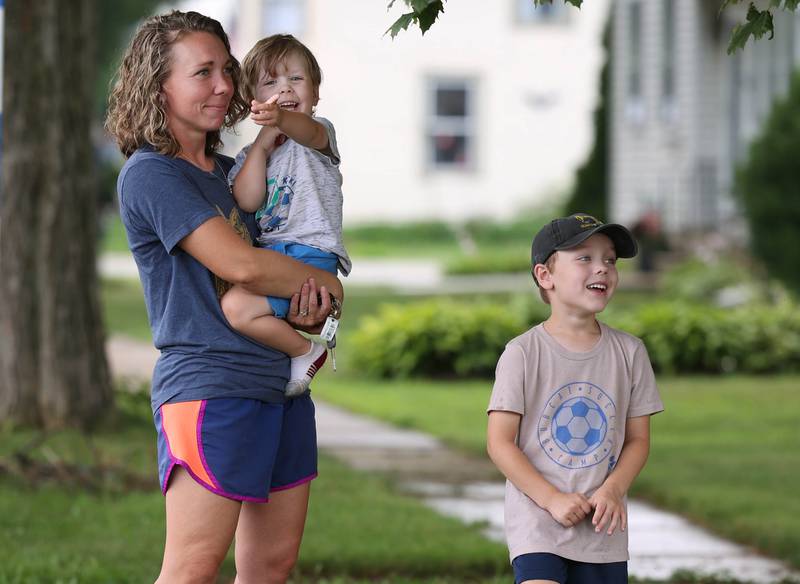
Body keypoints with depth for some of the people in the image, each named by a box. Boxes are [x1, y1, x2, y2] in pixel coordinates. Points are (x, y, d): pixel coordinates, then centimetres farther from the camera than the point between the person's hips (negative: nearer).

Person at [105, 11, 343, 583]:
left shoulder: (230, 171, 18)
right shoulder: (150, 175, -9)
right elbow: (239, 263, -18)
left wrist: (308, 302, 2)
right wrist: (329, 285, -2)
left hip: (281, 382, 9)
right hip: (208, 384, -9)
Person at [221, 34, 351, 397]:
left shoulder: (318, 132, 2)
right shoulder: (250, 155, 19)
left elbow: (310, 133, -26)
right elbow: (248, 201, -2)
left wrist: (282, 119, -51)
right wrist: (263, 141, -4)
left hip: (309, 253, -8)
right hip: (268, 255, 8)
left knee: (237, 307, -26)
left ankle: (306, 352, -7)